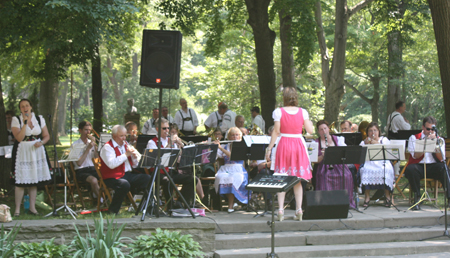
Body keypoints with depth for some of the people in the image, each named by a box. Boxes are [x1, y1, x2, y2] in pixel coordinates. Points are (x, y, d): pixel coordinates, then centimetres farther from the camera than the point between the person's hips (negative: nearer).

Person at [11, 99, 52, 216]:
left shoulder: (39, 119, 6)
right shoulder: (16, 120, -4)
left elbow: (46, 136, 9)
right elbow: (19, 138, -15)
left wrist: (41, 142, -11)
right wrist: (25, 123, -20)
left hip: (36, 151, 3)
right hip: (22, 153, -3)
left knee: (34, 181, 7)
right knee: (20, 182, -5)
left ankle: (32, 207, 16)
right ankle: (17, 209, 3)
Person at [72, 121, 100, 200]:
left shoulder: (91, 142, 14)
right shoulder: (75, 144, -2)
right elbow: (79, 163, -14)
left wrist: (95, 145, -3)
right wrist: (88, 149, -14)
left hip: (92, 168, 5)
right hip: (81, 171, -5)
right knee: (93, 180, -35)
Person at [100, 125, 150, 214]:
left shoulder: (126, 145, 18)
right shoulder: (108, 147, -7)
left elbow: (135, 165, 19)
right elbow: (111, 164, -25)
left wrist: (135, 156, -4)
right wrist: (126, 154, -21)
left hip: (128, 175, 8)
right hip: (113, 177, -8)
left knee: (147, 178, -6)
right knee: (124, 184, -38)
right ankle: (113, 210, -22)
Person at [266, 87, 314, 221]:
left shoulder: (279, 112, -5)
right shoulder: (302, 112, 0)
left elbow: (276, 132, -6)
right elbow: (311, 131, 0)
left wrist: (269, 148, 0)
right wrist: (309, 122, 20)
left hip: (284, 145, -2)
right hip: (298, 145, 2)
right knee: (298, 180, 9)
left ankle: (281, 209, -3)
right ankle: (299, 210, 5)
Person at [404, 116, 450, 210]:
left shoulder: (439, 140, 13)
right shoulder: (414, 138, 7)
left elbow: (441, 159, -3)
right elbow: (415, 156, -9)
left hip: (433, 167, 1)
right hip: (418, 166, -1)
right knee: (410, 169, -36)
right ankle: (417, 198, -24)